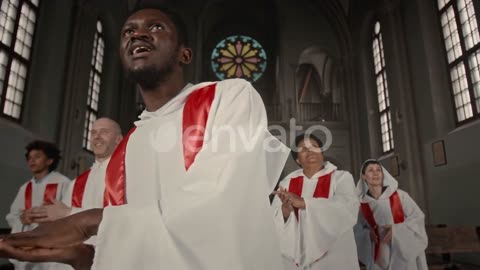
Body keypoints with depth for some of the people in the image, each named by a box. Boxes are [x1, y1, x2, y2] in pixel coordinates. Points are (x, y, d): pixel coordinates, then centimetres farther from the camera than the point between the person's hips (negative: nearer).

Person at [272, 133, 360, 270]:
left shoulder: (341, 177, -2)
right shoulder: (287, 183, 5)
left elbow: (348, 208, -20)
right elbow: (274, 221, -1)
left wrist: (303, 202, -24)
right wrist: (285, 209, -23)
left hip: (333, 258, -2)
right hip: (295, 258, 3)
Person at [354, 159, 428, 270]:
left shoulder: (399, 195, -7)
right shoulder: (361, 204, -3)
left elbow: (418, 217, -4)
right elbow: (357, 231, 5)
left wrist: (396, 229, -16)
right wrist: (368, 234, -16)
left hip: (404, 253, -1)